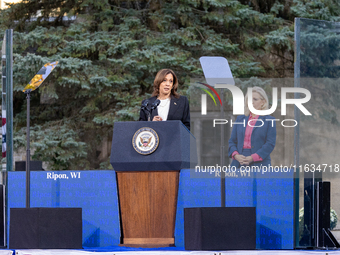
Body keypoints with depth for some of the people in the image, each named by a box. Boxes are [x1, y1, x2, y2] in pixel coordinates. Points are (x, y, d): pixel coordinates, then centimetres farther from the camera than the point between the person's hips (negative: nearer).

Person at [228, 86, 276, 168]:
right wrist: (236, 155, -6)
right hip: (239, 164, 3)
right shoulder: (240, 119, 18)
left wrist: (252, 158, -14)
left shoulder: (269, 120, 5)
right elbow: (232, 141, 16)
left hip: (259, 164, -3)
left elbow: (270, 143, -3)